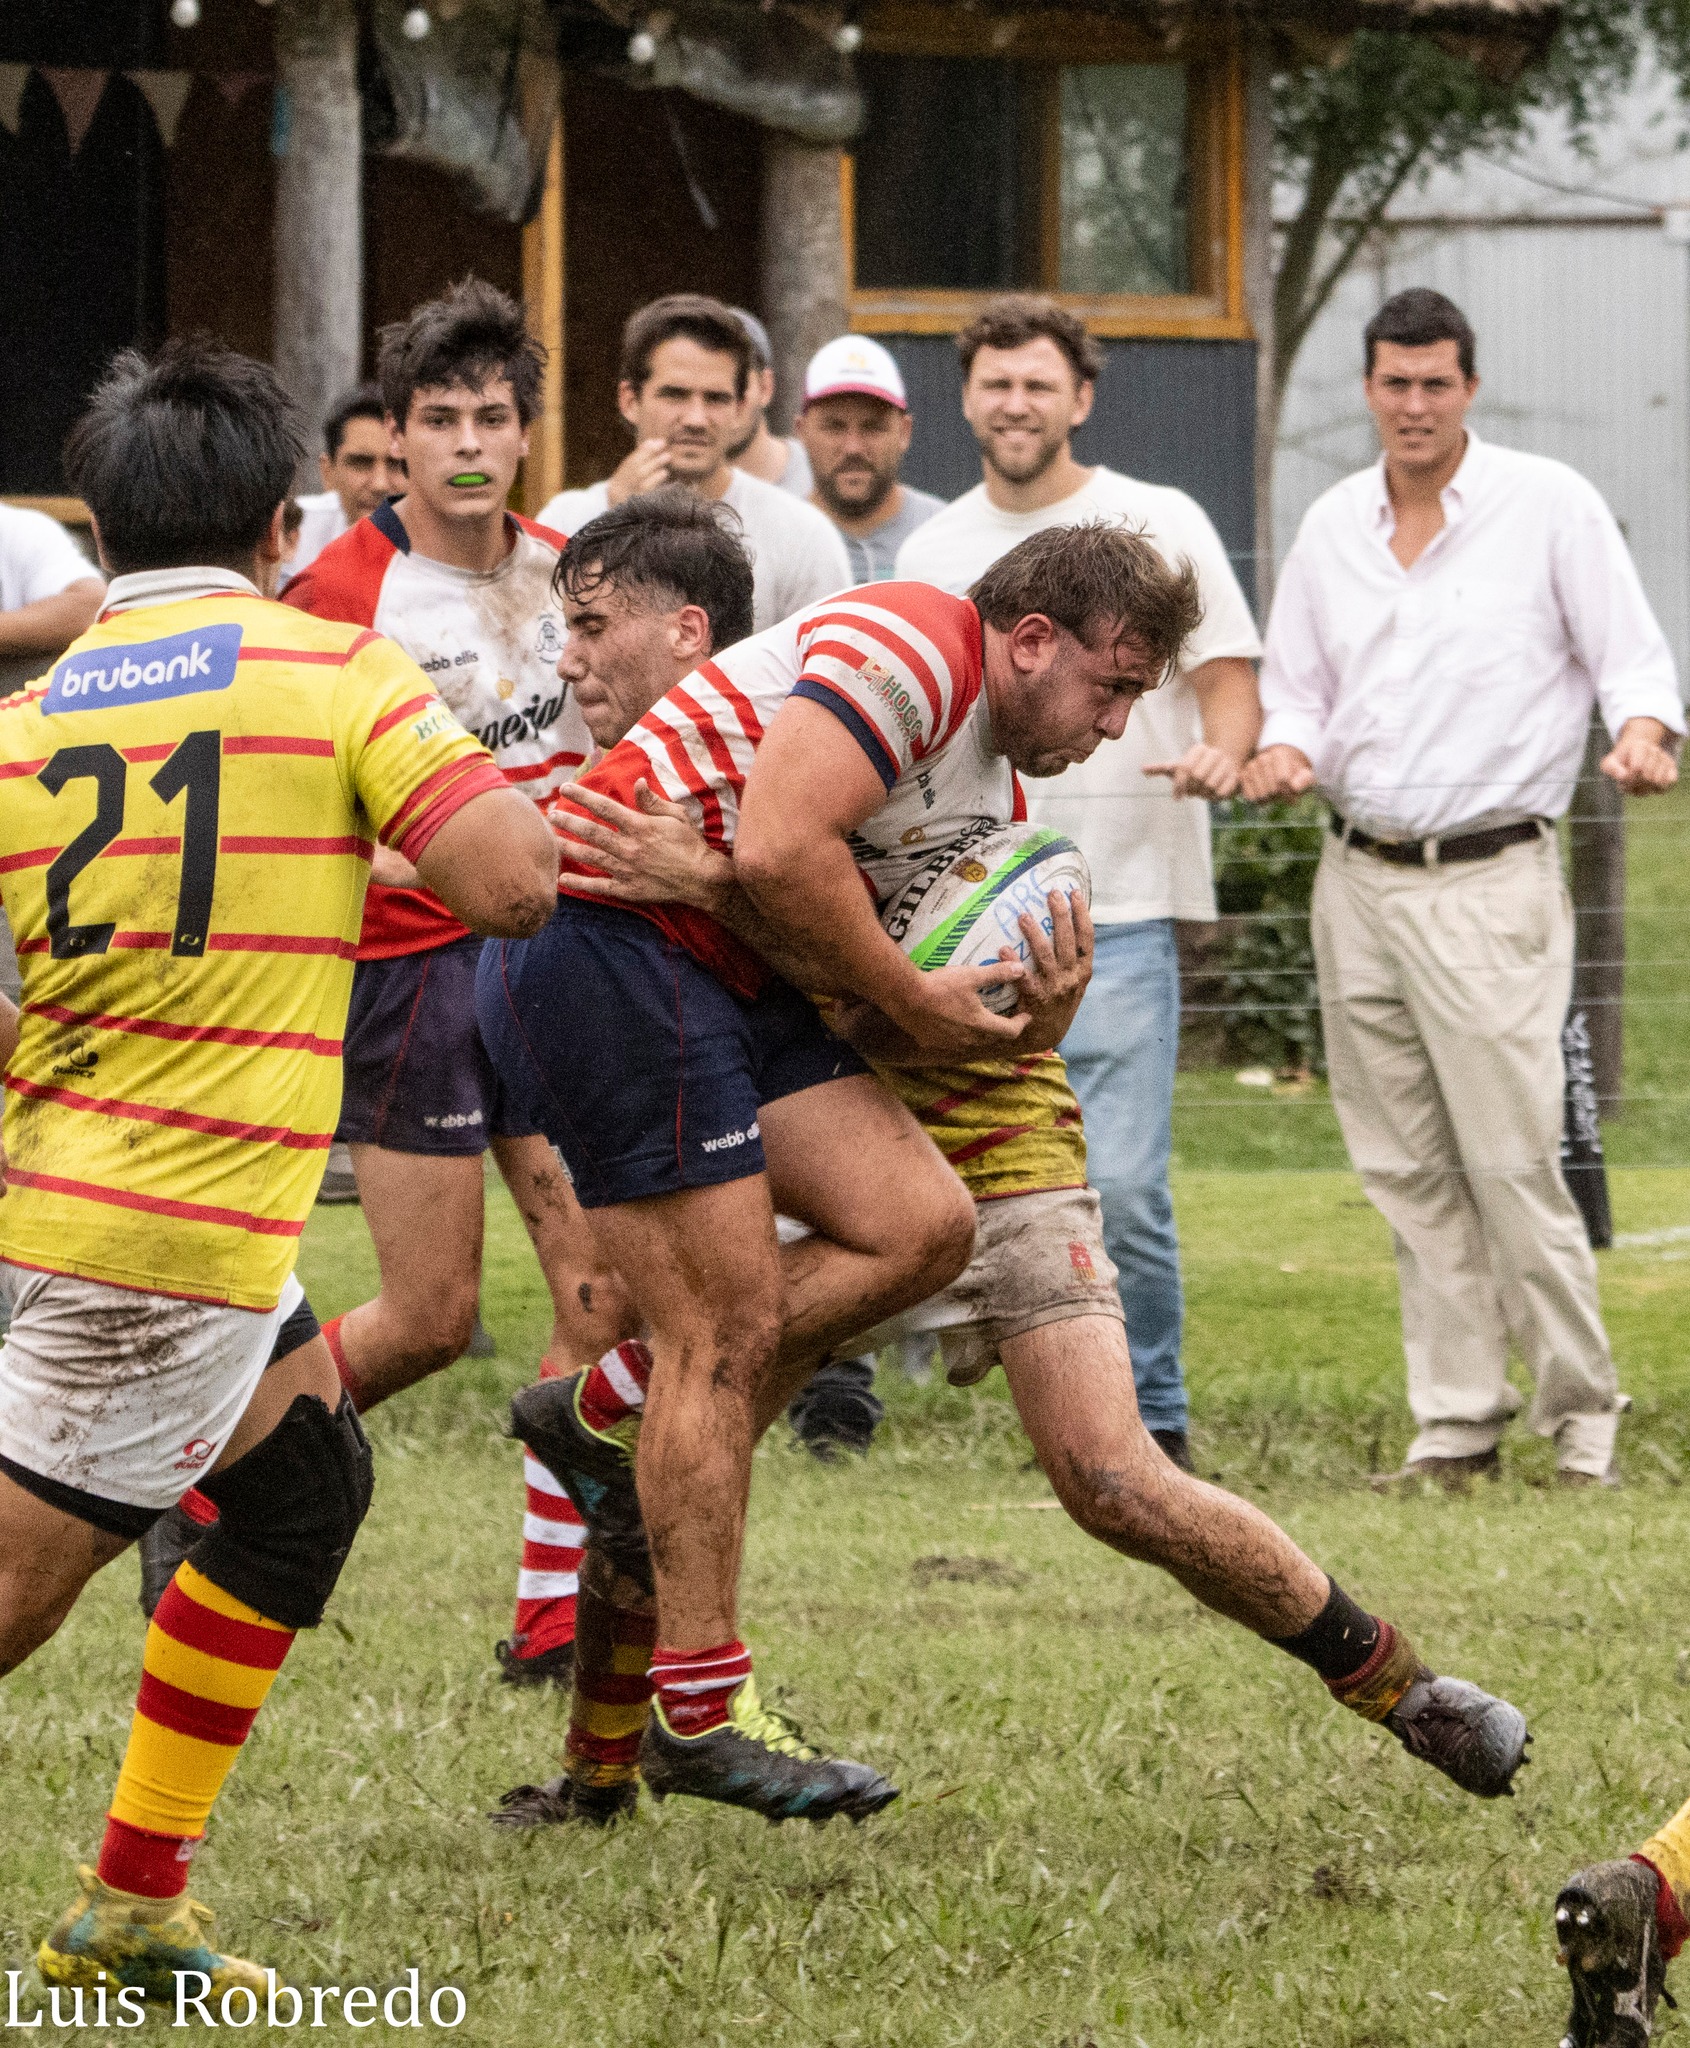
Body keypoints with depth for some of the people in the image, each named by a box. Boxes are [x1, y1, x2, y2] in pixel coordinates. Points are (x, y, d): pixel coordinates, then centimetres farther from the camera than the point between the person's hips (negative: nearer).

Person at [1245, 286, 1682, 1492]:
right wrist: (1284, 755, -4)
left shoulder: (1550, 506, -2)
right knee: (1409, 1173, 5)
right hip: (1359, 882, 5)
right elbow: (1296, 686, 18)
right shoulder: (1333, 526, 12)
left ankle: (1584, 1415, 0)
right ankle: (1456, 1425, 10)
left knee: (1512, 1161, -11)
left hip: (1492, 882, -5)